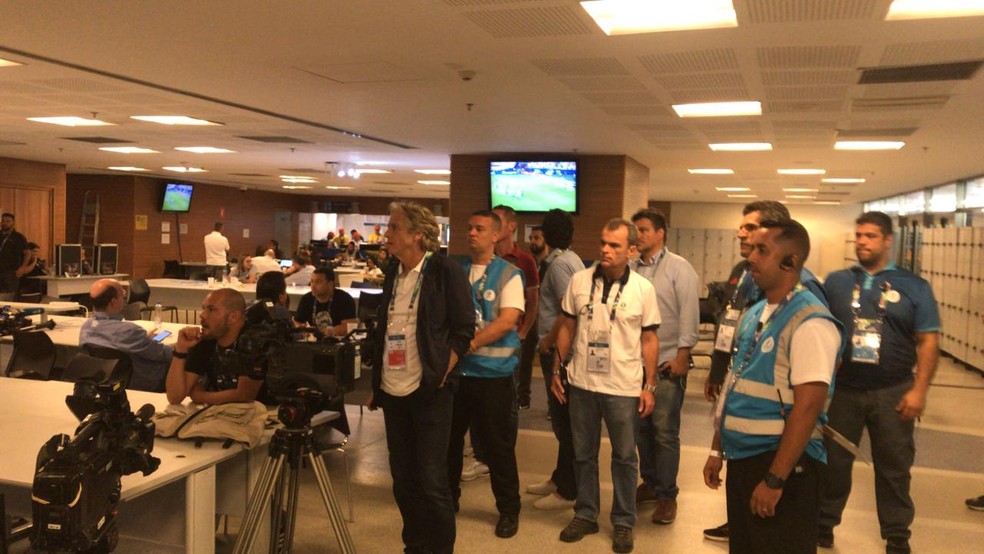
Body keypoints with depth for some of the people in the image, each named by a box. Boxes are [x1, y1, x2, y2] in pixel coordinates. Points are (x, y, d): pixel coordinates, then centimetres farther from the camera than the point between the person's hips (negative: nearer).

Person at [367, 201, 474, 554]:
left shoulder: (445, 271, -9)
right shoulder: (393, 274, 10)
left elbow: (464, 329, -9)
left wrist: (440, 376, -12)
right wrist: (376, 384, 16)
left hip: (428, 391, -6)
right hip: (393, 391, 6)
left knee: (431, 481, -1)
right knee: (403, 479, 14)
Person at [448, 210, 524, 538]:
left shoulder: (509, 275, -3)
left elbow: (506, 321, -13)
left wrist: (469, 344, -20)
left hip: (493, 371, -4)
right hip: (454, 369, 4)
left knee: (497, 445, 5)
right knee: (449, 438, 14)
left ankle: (509, 510, 21)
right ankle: (448, 499, 33)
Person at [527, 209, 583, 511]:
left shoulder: (559, 264, -17)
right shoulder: (569, 259, 13)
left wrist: (548, 342, -14)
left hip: (559, 350, -10)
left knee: (563, 420, -1)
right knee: (562, 418, 18)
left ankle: (568, 491, 9)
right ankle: (560, 479, 31)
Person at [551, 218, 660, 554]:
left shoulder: (643, 289, -6)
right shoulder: (579, 281, -2)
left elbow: (649, 340, -1)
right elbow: (567, 328, 6)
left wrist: (650, 386, -3)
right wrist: (556, 371, 5)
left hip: (624, 388, -2)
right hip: (582, 383, 2)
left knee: (624, 457, 10)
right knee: (583, 454, 14)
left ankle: (623, 522, 25)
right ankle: (585, 515, 30)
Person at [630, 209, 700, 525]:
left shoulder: (678, 268, -5)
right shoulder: (631, 269, 7)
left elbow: (689, 315, -9)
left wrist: (682, 356, -13)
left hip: (667, 363, -4)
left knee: (665, 431, 1)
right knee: (642, 427, 14)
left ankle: (667, 495, 14)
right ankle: (650, 483, 30)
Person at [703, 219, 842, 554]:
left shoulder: (809, 322, -17)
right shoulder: (753, 314, 10)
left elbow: (807, 406, -22)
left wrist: (775, 479, -22)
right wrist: (717, 450, 17)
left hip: (781, 461, -8)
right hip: (740, 457, 8)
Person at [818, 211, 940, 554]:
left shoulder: (913, 287, 0)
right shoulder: (835, 282, 4)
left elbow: (928, 340, -2)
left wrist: (919, 390, -10)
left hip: (893, 393, -1)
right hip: (841, 389, 1)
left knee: (894, 467, 12)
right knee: (833, 461, 11)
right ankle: (823, 525, 27)